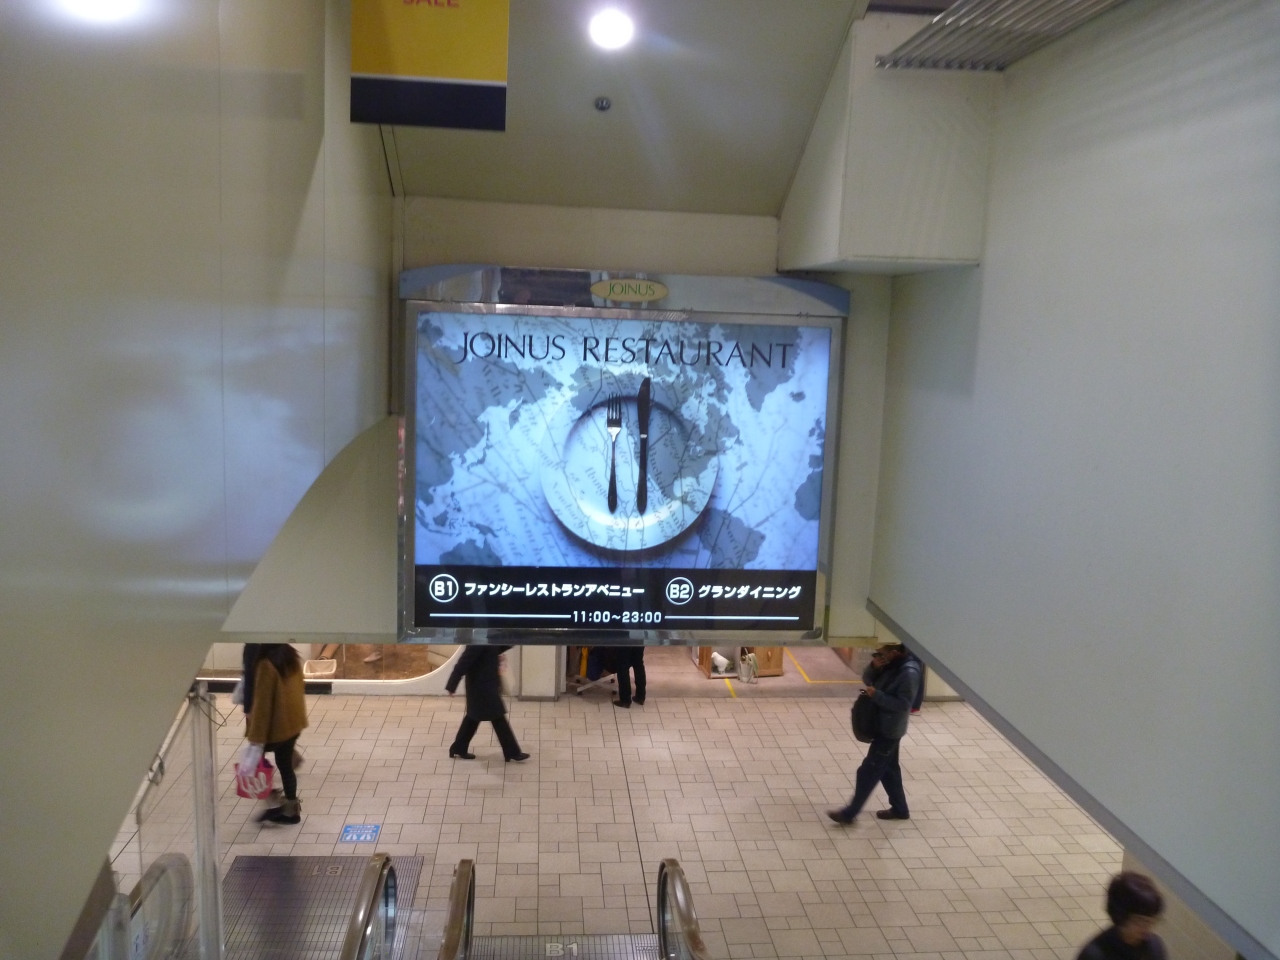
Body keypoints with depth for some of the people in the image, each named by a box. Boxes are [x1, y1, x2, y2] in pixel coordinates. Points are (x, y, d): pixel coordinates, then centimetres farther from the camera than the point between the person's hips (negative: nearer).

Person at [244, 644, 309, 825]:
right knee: (285, 764, 20)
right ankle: (291, 806, 30)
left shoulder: (267, 665, -24)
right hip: (294, 721, 7)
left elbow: (262, 704, -23)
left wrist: (256, 740, -19)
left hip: (278, 725, -7)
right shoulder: (292, 656, 0)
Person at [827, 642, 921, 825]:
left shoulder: (909, 673, -24)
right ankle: (900, 809, 34)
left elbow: (903, 704, -25)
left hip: (890, 730, -9)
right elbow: (867, 679, 10)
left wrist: (876, 695, -26)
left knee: (868, 771, -2)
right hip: (882, 725, 9)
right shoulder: (890, 665, 4)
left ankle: (850, 813, 6)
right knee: (888, 768, 20)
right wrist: (874, 666, -10)